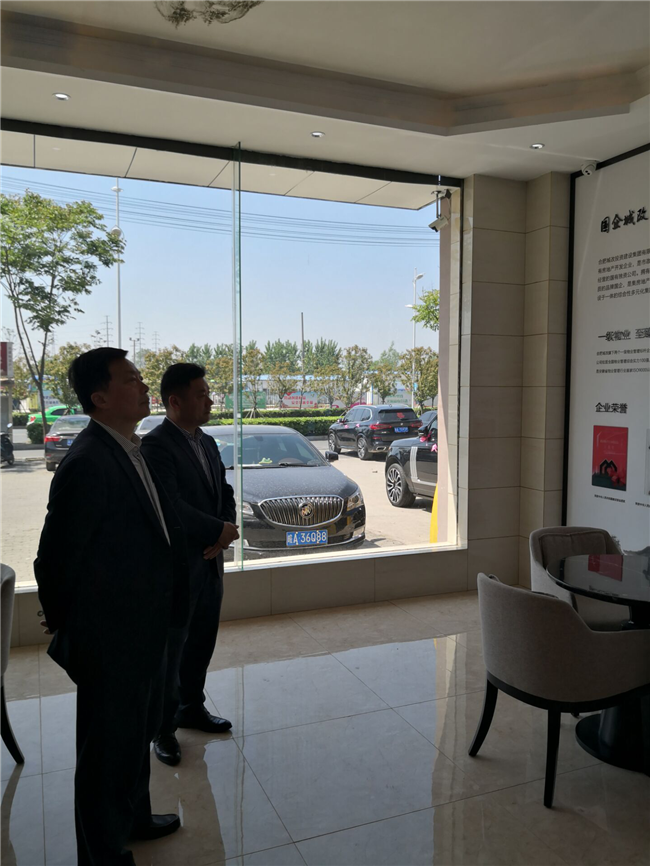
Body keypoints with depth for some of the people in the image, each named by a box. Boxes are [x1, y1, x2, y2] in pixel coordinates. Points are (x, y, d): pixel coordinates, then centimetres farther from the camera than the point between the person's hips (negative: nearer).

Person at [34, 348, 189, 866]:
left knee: (138, 732, 27)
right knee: (108, 747, 13)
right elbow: (55, 560, -20)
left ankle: (133, 818, 50)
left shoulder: (132, 452, 4)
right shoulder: (88, 463, -26)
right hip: (111, 638, -9)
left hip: (144, 630, 9)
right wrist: (65, 625, -6)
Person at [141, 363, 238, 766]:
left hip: (210, 563, 7)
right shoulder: (155, 445, -18)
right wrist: (222, 530, -16)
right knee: (170, 650, 8)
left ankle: (192, 707, 38)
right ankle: (164, 728, 25)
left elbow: (225, 492, 12)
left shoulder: (208, 443, 9)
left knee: (202, 643, 19)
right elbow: (171, 507, -26)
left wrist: (225, 531, -7)